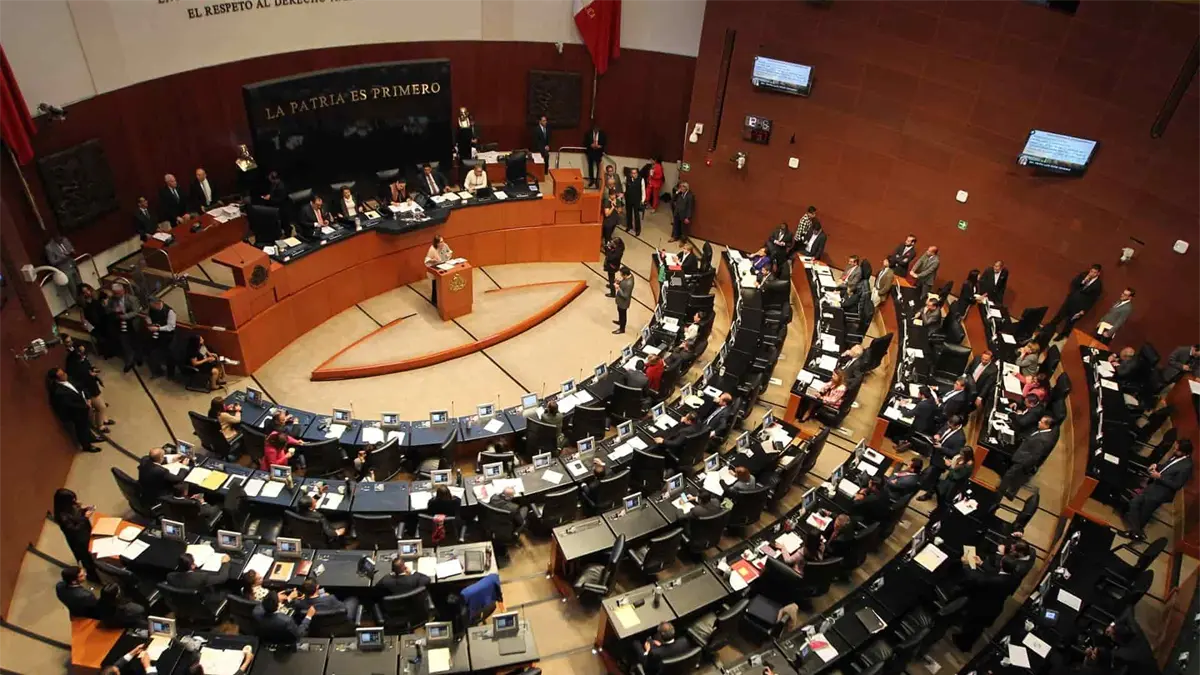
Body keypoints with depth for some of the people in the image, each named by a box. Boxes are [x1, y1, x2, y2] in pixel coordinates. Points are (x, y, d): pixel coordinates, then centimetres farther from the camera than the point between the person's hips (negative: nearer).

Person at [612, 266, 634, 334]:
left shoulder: (628, 283, -41)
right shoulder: (630, 275, -14)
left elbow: (625, 296, -32)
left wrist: (618, 288, -31)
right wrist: (619, 282, -10)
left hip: (623, 302, -9)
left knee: (622, 314, 16)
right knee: (620, 312, 33)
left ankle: (622, 329, 38)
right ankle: (620, 322, 59)